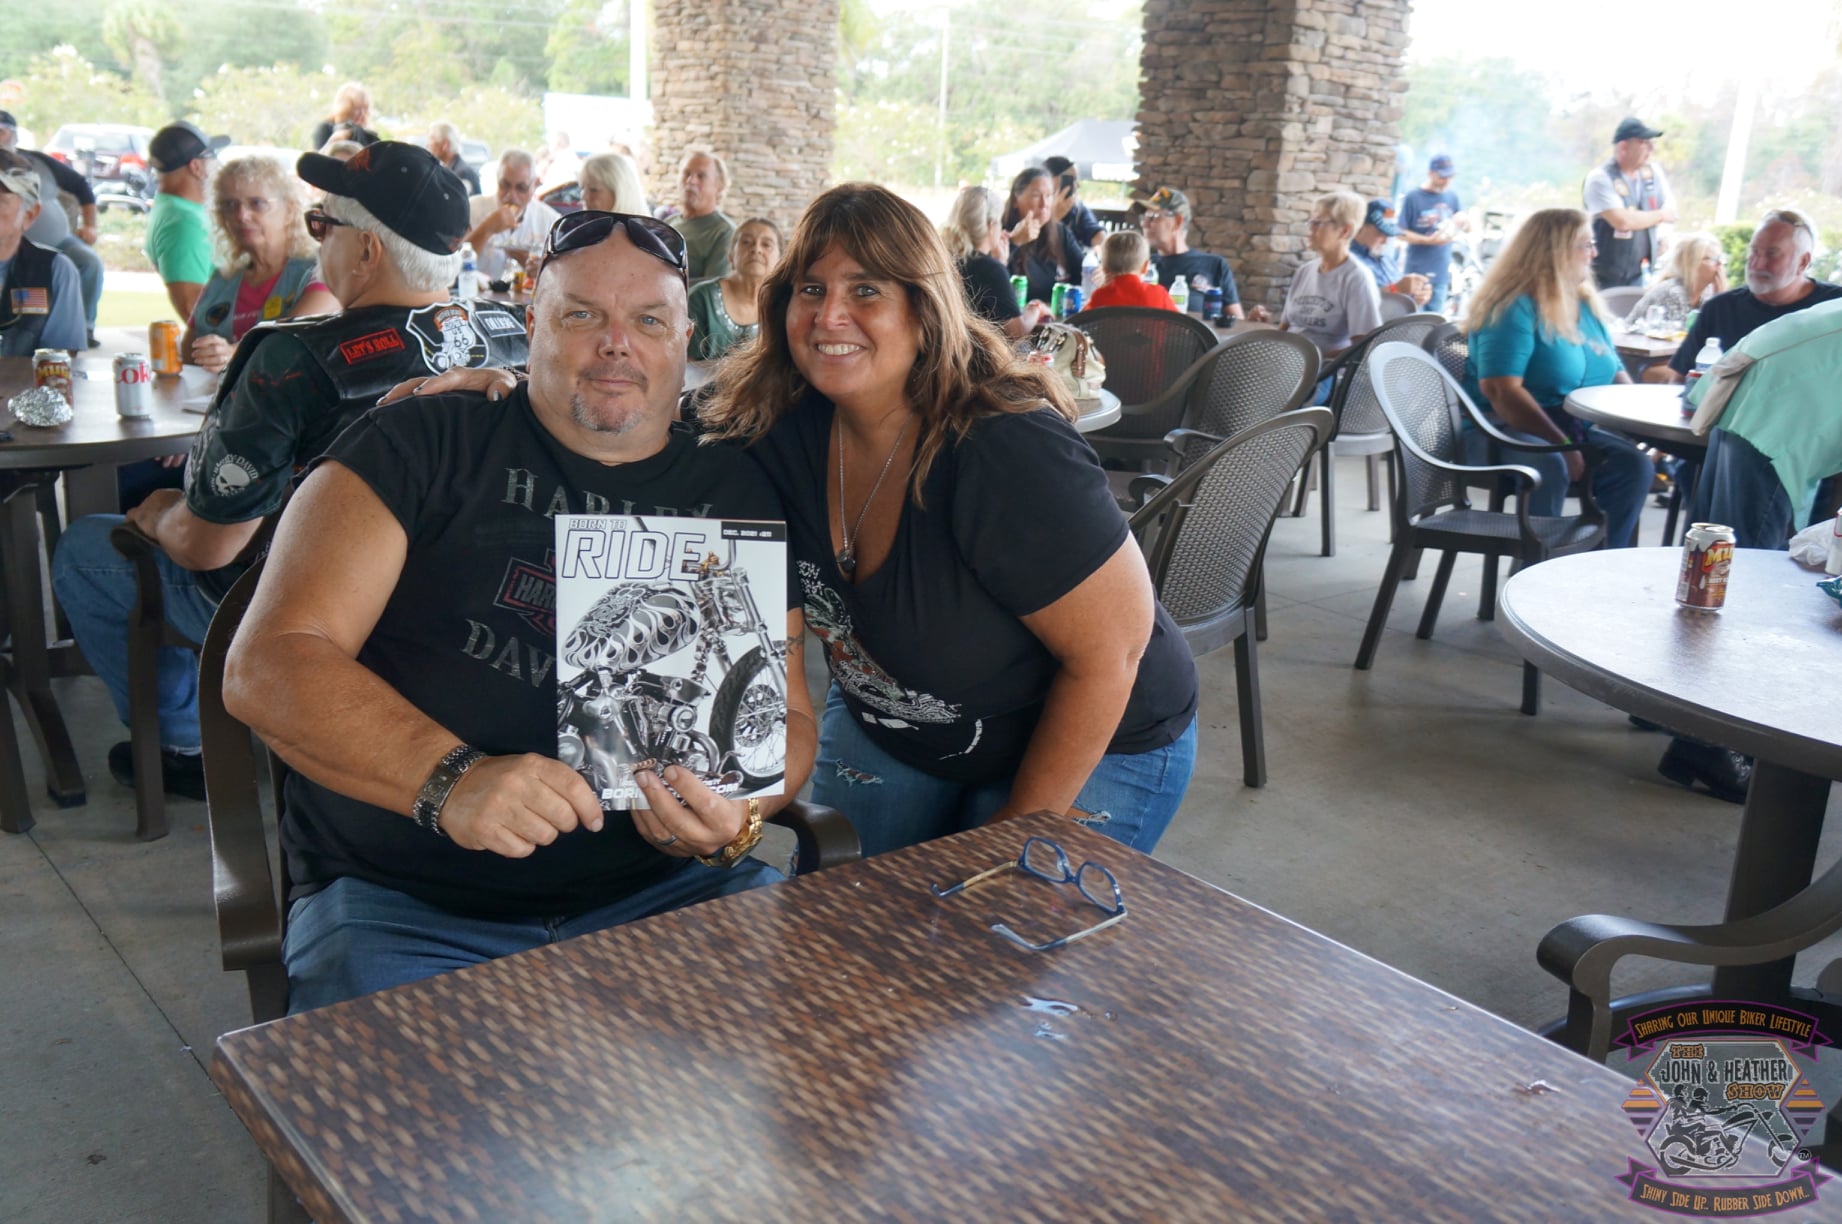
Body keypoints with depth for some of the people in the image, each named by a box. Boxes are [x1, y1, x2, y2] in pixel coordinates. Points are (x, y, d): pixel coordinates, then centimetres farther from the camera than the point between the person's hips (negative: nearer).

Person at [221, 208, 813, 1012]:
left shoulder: (734, 494, 12)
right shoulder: (423, 447, 3)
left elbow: (785, 713, 11)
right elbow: (266, 666, -6)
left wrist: (734, 815, -13)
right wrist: (449, 778, -24)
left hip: (664, 891, 3)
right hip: (404, 905, -2)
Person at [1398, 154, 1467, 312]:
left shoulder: (1452, 196, 8)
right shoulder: (1412, 198, -7)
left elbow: (1468, 227, 12)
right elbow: (1401, 234, -8)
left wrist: (1463, 220, -11)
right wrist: (1429, 240, -20)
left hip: (1442, 272, 5)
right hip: (1418, 272, -5)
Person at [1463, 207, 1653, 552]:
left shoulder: (1586, 305, 17)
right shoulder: (1515, 308, -11)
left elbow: (1616, 374, 22)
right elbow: (1500, 390, -22)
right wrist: (1561, 444, -26)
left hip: (1573, 430, 8)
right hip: (1501, 433, -8)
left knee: (1635, 463, -18)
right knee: (1550, 467, -37)